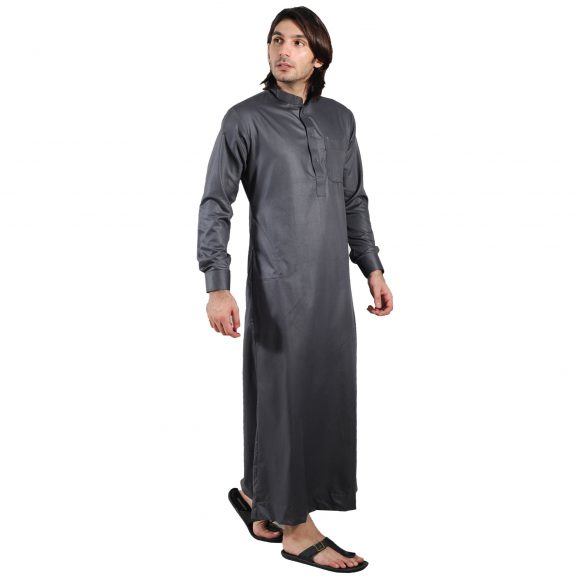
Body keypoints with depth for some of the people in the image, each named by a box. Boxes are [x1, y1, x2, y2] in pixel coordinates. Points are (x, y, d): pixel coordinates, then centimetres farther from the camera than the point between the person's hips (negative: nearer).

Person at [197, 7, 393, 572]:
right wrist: (217, 285, -16)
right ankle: (294, 524, 14)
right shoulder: (246, 118, -3)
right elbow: (215, 204, -6)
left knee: (326, 393, 10)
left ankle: (258, 492, 30)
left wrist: (372, 267, 12)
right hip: (278, 284, -5)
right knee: (285, 395, 0)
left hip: (333, 284, 6)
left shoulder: (340, 118, 11)